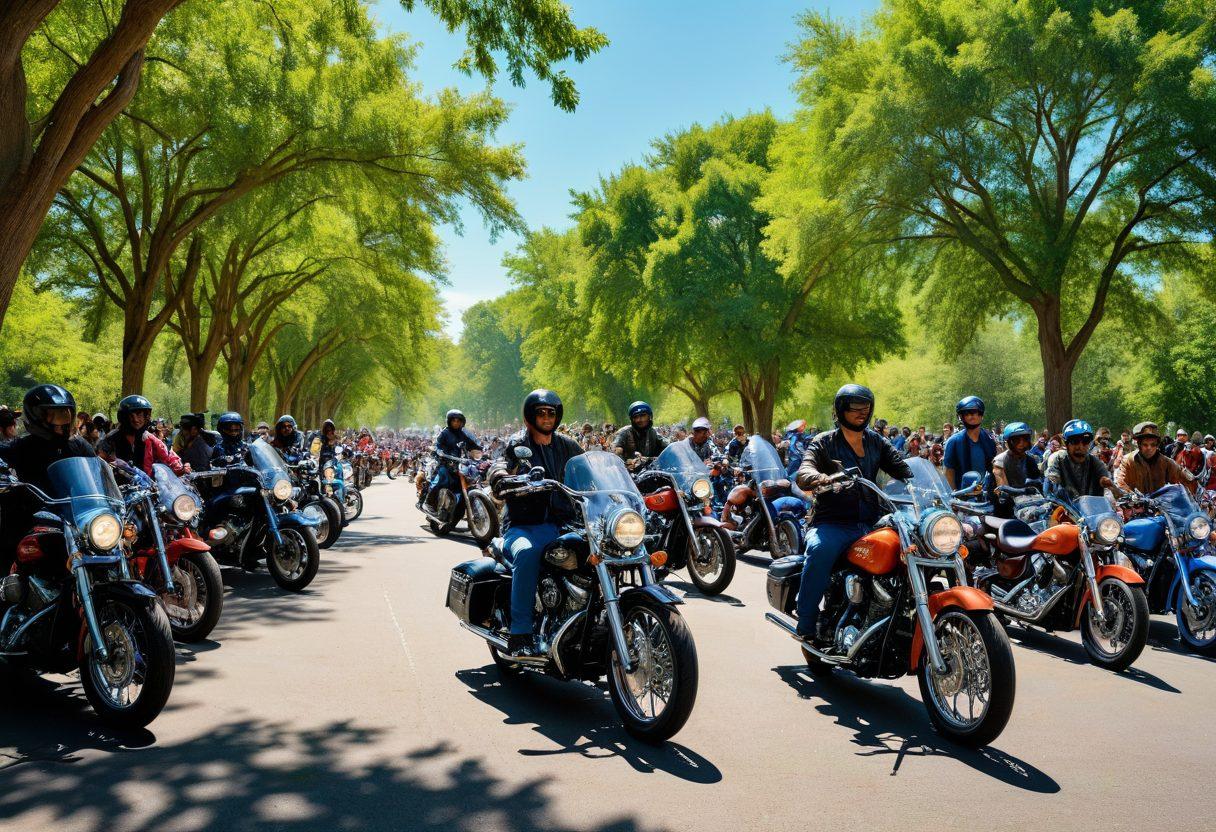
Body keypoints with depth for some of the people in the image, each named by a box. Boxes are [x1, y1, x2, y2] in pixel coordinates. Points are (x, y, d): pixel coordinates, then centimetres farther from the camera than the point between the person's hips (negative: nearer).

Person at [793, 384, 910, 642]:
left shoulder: (877, 442, 19)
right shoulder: (824, 443, 5)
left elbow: (903, 470, 9)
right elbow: (803, 474, -12)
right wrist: (823, 478, -35)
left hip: (870, 523, 4)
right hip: (832, 524, -4)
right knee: (819, 550, -36)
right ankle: (806, 627, -27)